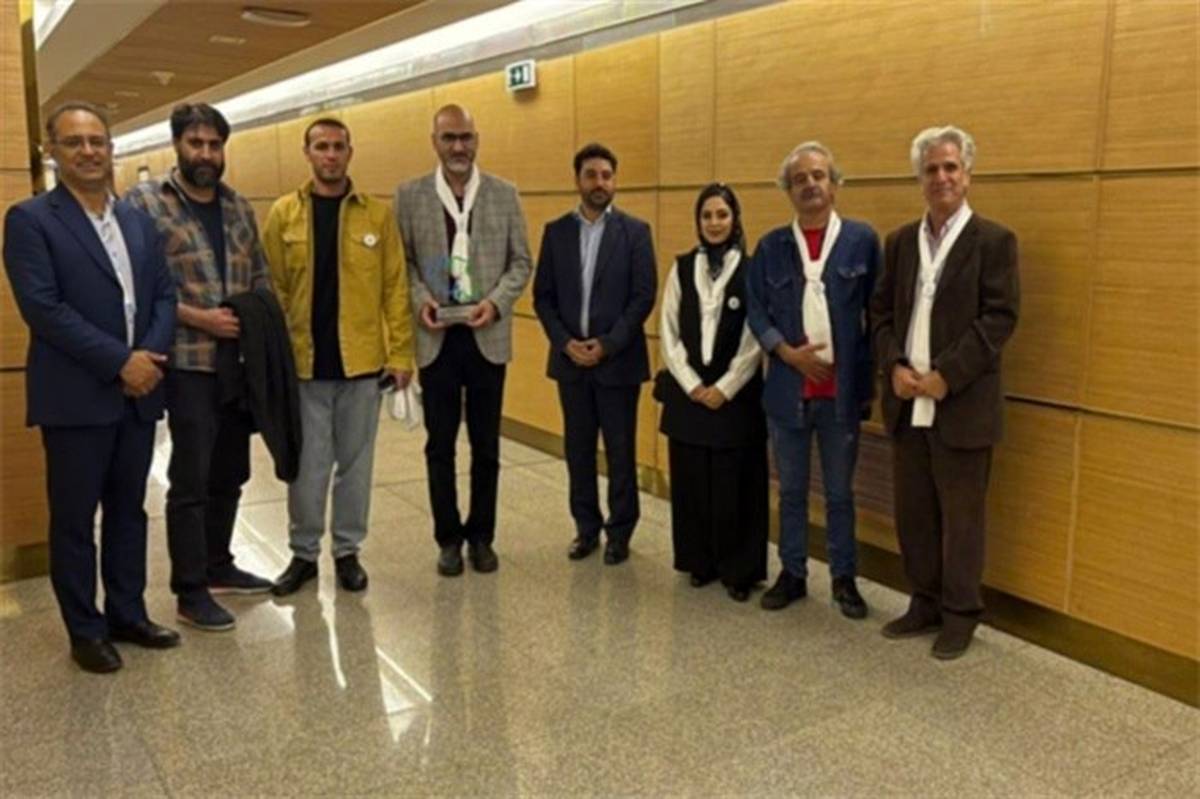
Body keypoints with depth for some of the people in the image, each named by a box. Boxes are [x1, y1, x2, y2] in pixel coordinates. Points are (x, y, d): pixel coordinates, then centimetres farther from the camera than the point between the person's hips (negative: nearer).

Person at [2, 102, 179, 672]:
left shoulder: (139, 222, 13)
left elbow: (165, 295, 8)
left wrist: (150, 356, -10)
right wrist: (119, 362, -18)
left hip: (138, 393, 5)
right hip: (76, 398, -5)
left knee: (128, 512, 15)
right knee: (73, 519, 6)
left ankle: (127, 614, 28)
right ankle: (85, 631, 20)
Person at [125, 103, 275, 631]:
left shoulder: (239, 207, 12)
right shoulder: (145, 202, -5)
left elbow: (260, 276, 16)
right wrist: (196, 317, -18)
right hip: (189, 364, -6)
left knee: (229, 474, 15)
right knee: (191, 480, 1)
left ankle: (218, 566, 31)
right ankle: (190, 591, 12)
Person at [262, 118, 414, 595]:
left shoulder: (377, 215, 2)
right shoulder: (283, 214, 2)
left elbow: (395, 288, 0)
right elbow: (271, 290, 2)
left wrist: (401, 353, -5)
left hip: (362, 361, 0)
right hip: (304, 363, 0)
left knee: (355, 462, 10)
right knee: (307, 466, 8)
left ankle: (348, 551, 25)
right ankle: (304, 552, 24)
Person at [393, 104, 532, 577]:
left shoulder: (504, 194, 4)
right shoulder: (409, 196, 3)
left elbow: (521, 262, 3)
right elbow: (402, 262, 4)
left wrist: (496, 302, -12)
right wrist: (420, 299, -13)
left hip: (487, 336, 0)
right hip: (436, 336, 0)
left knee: (485, 445, 9)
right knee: (440, 445, 7)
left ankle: (481, 536, 23)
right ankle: (448, 538, 21)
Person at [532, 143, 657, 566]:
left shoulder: (635, 231, -2)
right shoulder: (556, 231, 6)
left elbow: (644, 296, -7)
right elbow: (543, 296, 5)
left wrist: (607, 344, -14)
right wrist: (566, 342, -9)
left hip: (618, 360, -3)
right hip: (570, 359, 3)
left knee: (621, 450, 4)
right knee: (578, 448, 10)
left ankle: (620, 532, 18)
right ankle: (587, 527, 23)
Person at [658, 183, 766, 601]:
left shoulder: (751, 270, -4)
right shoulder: (682, 268, 6)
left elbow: (754, 340, -5)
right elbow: (669, 334, 4)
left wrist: (724, 388, -9)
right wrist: (692, 385, -5)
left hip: (736, 394, -3)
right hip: (687, 392, 3)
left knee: (735, 485, 2)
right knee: (690, 482, 7)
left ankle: (738, 569, 14)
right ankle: (699, 562, 21)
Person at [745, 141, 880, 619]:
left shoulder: (862, 239, -1)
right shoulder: (771, 246, 5)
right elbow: (756, 310, 3)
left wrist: (869, 378, -4)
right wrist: (787, 352, -12)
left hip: (842, 390, -2)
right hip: (787, 389, 2)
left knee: (839, 493, 10)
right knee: (791, 491, 13)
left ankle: (844, 579, 25)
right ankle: (792, 574, 26)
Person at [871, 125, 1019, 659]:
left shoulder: (994, 241, -4)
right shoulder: (900, 242, 11)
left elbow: (999, 318, -11)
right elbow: (881, 311, 10)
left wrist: (946, 376, -18)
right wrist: (894, 366, -7)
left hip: (962, 404, -5)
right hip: (907, 404, 5)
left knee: (960, 516, 5)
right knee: (912, 512, 12)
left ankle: (960, 614, 20)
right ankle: (925, 603, 28)